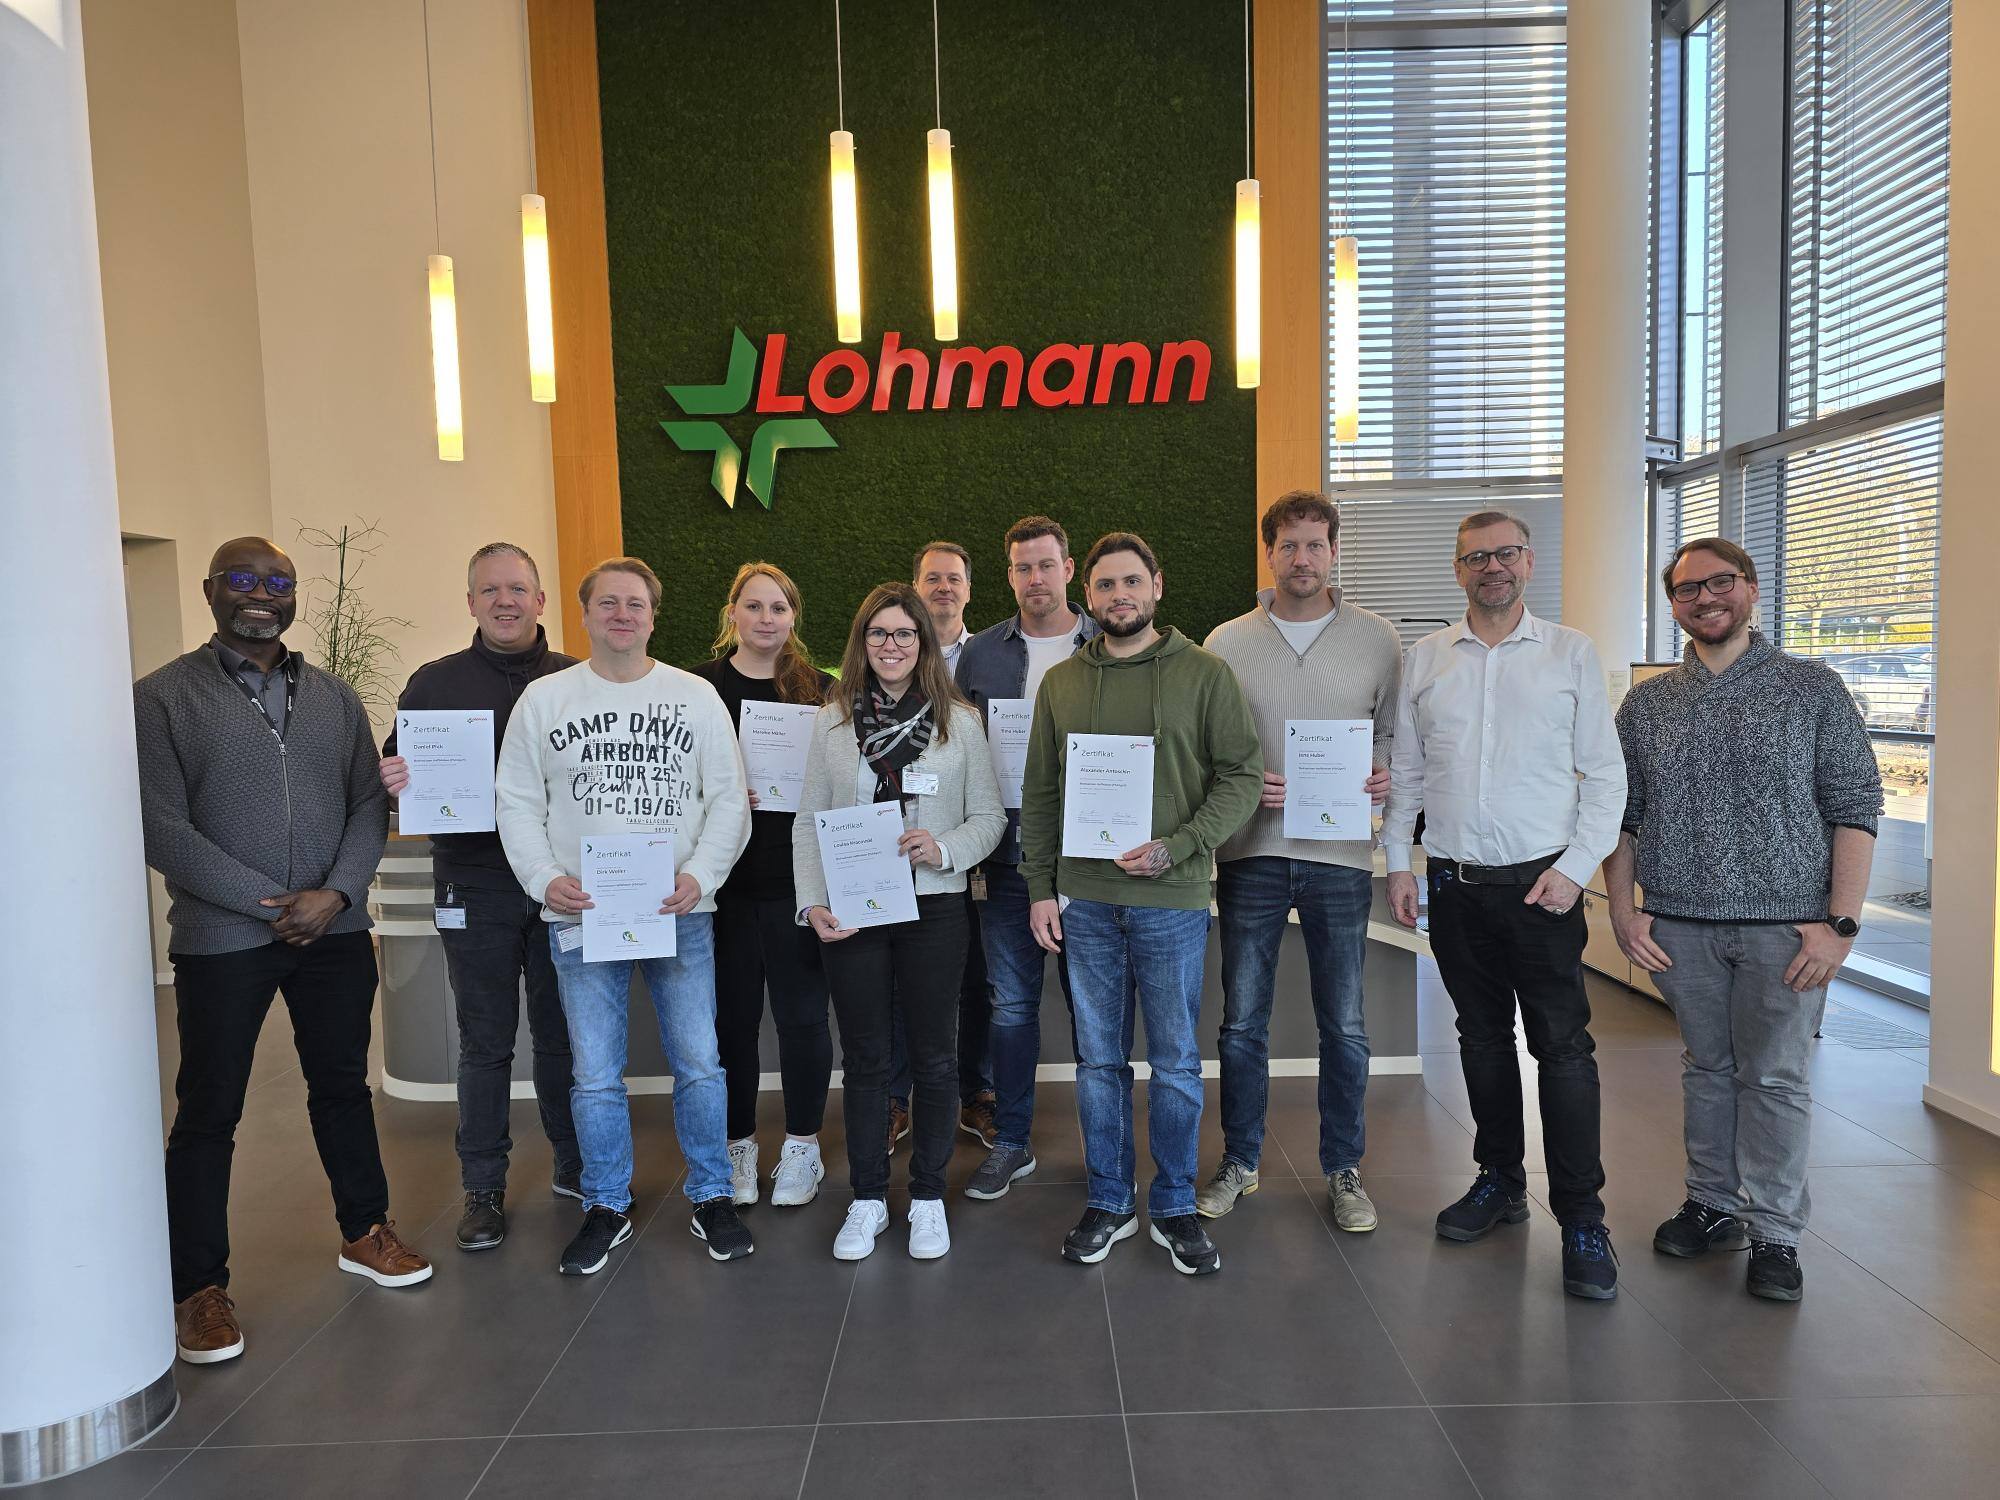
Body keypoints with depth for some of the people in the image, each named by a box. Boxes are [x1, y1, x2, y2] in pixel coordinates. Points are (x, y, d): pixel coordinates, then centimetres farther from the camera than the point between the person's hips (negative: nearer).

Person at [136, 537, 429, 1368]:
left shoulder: (335, 698, 9)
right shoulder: (162, 697, -4)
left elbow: (369, 806, 6)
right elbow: (162, 829, -10)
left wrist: (334, 895, -11)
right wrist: (273, 905, -14)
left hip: (335, 930, 4)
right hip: (221, 939, -3)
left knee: (343, 1086, 15)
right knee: (209, 1111, 6)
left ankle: (364, 1230, 32)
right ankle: (199, 1286, 20)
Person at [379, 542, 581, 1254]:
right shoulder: (435, 682, 3)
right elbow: (398, 776, 5)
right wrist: (392, 782, -18)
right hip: (476, 888, -1)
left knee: (563, 1033, 12)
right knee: (485, 1043, 7)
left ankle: (576, 1165, 28)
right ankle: (483, 1187, 21)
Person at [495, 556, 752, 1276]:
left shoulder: (696, 696, 5)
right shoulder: (543, 698, 6)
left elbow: (728, 800, 4)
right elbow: (517, 802, 6)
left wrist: (700, 874, -10)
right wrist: (544, 878, -8)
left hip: (680, 914, 0)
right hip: (581, 917, 0)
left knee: (699, 1064, 4)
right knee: (595, 1074, 7)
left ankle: (711, 1198, 23)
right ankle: (606, 1208, 25)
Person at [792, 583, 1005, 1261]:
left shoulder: (959, 720, 0)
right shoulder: (831, 721, 4)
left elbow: (989, 815, 3)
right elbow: (808, 823, 4)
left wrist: (945, 850, -16)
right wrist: (812, 903, -6)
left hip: (933, 908, -1)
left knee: (933, 1057, 8)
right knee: (863, 1058, 11)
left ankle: (928, 1198, 25)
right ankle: (867, 1200, 25)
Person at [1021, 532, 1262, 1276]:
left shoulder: (1205, 673, -1)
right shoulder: (1061, 682, 9)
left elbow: (1242, 776, -4)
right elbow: (1039, 793, 11)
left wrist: (1174, 848, -15)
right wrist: (1040, 888, 4)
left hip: (1172, 900, -2)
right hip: (1084, 900, 3)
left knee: (1175, 1062, 7)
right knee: (1099, 1059, 11)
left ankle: (1174, 1208, 24)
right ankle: (1109, 1203, 26)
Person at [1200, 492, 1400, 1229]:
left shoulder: (1376, 638, 4)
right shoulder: (1227, 642, 3)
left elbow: (1395, 730, 11)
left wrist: (1386, 775, -9)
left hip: (1340, 856, 0)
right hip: (1250, 853, 0)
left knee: (1344, 1024, 9)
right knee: (1242, 1020, 9)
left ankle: (1344, 1170, 26)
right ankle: (1239, 1162, 26)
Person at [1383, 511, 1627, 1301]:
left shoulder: (1571, 653, 1)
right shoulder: (1425, 658, 8)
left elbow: (1606, 774, 1)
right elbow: (1403, 771, 11)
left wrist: (1574, 866, -8)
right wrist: (1397, 863, 6)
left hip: (1542, 883, -3)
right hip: (1455, 882, 3)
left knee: (1564, 1048, -3)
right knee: (1482, 1037, 14)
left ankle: (1581, 1218, 7)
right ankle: (1500, 1180, 29)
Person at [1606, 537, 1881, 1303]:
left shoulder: (1812, 689, -1)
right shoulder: (1646, 703, 7)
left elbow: (1856, 808, -3)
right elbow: (1621, 813, 9)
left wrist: (1841, 922, -10)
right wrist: (1623, 910, 1)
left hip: (1783, 924, -2)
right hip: (1680, 925, 3)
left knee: (1775, 1078, 4)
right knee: (1706, 1067, 13)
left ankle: (1775, 1232, 17)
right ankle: (1713, 1205, 28)